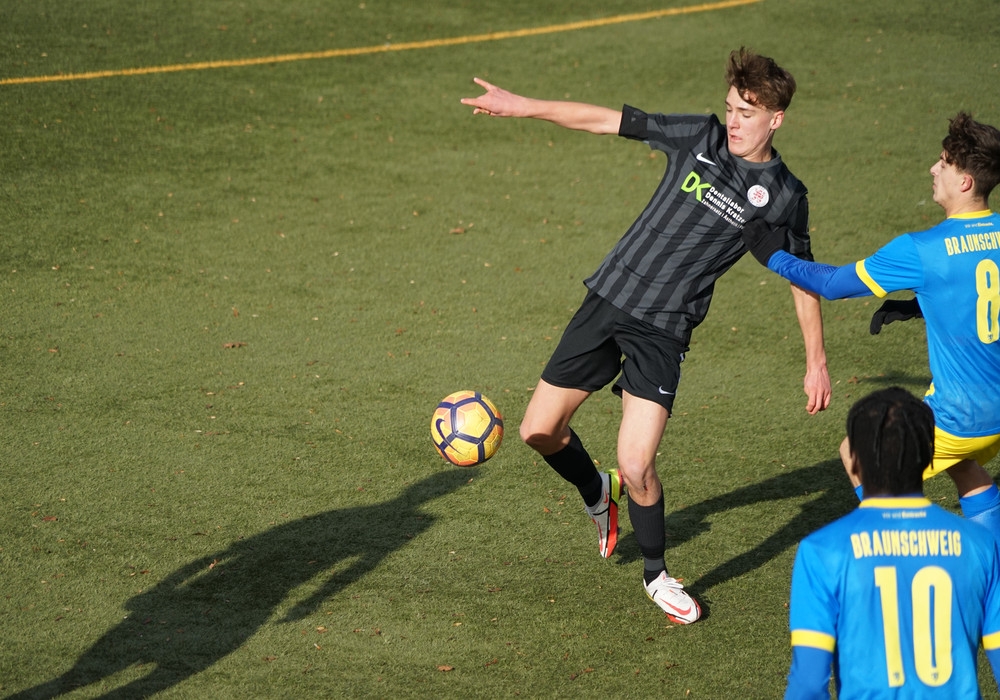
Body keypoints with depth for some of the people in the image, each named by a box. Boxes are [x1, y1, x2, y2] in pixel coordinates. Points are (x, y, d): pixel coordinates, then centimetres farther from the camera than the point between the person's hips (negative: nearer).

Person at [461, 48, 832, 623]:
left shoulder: (783, 197, -3)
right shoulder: (700, 137, 1)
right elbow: (607, 121, 3)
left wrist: (817, 362, 9)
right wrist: (522, 105, -1)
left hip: (663, 332, -3)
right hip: (608, 300, 3)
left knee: (637, 467, -14)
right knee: (540, 431, 4)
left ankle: (657, 575, 14)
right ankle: (598, 494, 37)